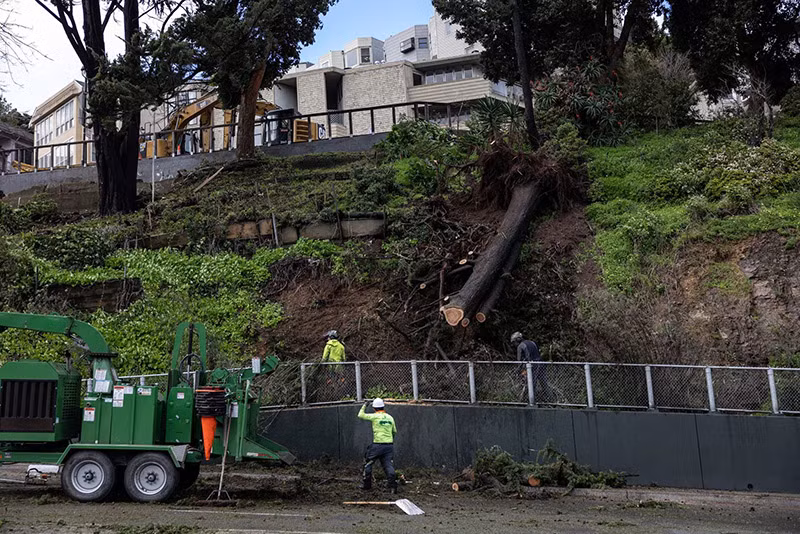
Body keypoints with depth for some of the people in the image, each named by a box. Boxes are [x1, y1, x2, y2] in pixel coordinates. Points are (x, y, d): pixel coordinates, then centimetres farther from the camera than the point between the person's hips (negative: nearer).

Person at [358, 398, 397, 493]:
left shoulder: (375, 416, -7)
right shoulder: (390, 417, 10)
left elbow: (360, 415, -6)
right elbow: (394, 431, 19)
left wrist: (365, 405, 7)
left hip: (378, 445, -4)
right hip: (389, 445, 4)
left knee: (367, 463, 14)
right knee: (389, 466, 3)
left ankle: (367, 484, 20)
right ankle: (393, 486, -10)